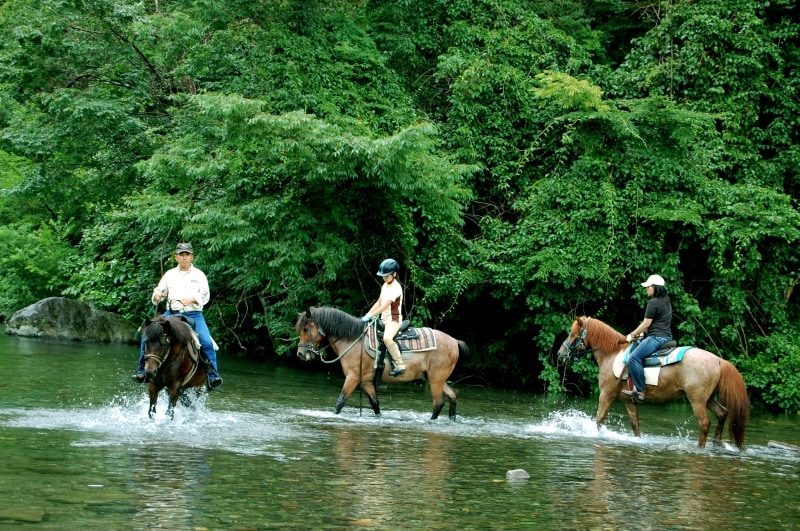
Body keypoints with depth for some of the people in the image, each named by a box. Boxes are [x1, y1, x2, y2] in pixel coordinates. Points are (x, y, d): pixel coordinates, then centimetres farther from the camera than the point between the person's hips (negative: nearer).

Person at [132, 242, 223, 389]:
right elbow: (159, 292, 17)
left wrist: (192, 299, -17)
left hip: (194, 315, -2)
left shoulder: (199, 275, 8)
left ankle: (213, 376, -17)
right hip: (172, 314, 2)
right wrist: (156, 296, -6)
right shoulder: (170, 274, 15)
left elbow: (205, 296, 1)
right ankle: (142, 370, -2)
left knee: (206, 342, -25)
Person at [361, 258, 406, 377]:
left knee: (387, 338, -36)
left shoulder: (395, 288, -17)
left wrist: (370, 316, -22)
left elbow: (384, 306, -22)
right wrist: (367, 315, 6)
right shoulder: (385, 286, 11)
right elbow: (379, 303, 16)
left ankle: (400, 366, -32)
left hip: (394, 319, -10)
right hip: (384, 319, 10)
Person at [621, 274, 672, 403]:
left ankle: (640, 392, -25)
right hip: (667, 337, 11)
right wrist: (637, 333, 23)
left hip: (656, 337, -11)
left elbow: (646, 324, -12)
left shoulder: (653, 303, -12)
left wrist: (632, 335, 1)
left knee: (634, 358, -20)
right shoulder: (666, 302, 18)